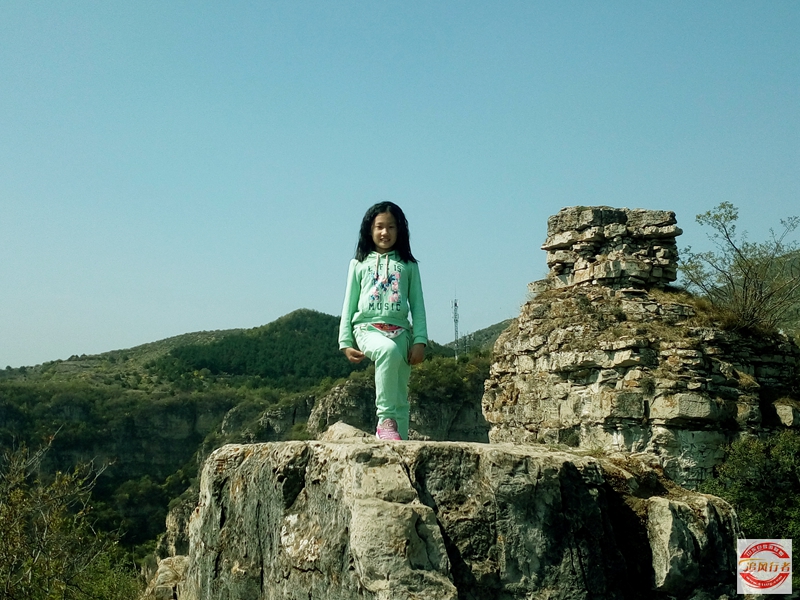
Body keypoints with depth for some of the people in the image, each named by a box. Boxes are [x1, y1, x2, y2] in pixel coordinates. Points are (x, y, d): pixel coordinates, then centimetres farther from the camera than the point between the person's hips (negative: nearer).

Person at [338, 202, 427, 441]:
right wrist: (346, 342, 4)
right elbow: (349, 304, 13)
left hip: (400, 330, 2)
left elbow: (417, 305, 11)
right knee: (389, 350, -37)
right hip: (368, 328, -2)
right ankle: (385, 420, -32)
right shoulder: (359, 264, 14)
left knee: (401, 399, -3)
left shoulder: (408, 266, 15)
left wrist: (420, 340, 0)